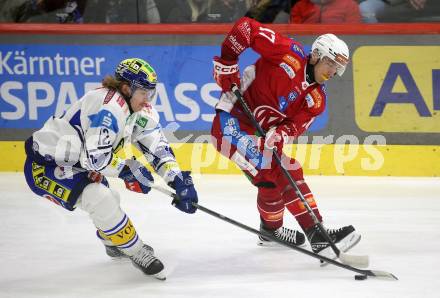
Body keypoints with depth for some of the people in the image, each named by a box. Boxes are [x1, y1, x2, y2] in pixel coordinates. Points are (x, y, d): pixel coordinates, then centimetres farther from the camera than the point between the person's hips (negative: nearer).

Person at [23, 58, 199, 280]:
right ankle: (137, 253, -9)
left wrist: (179, 180, -8)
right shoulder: (110, 107, -28)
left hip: (74, 164, 10)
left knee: (108, 200, 24)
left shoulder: (142, 112, 1)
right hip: (44, 166, -10)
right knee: (100, 199, -23)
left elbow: (158, 147, 3)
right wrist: (129, 171, -19)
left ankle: (114, 243, 52)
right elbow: (95, 157, -32)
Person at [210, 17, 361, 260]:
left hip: (258, 132, 8)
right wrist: (226, 63, -18)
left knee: (291, 173, 14)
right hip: (232, 121, -8)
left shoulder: (317, 99, 5)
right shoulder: (289, 53, -14)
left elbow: (297, 124, -8)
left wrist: (280, 135, -30)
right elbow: (246, 28, -15)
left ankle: (315, 232, 29)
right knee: (271, 173, -20)